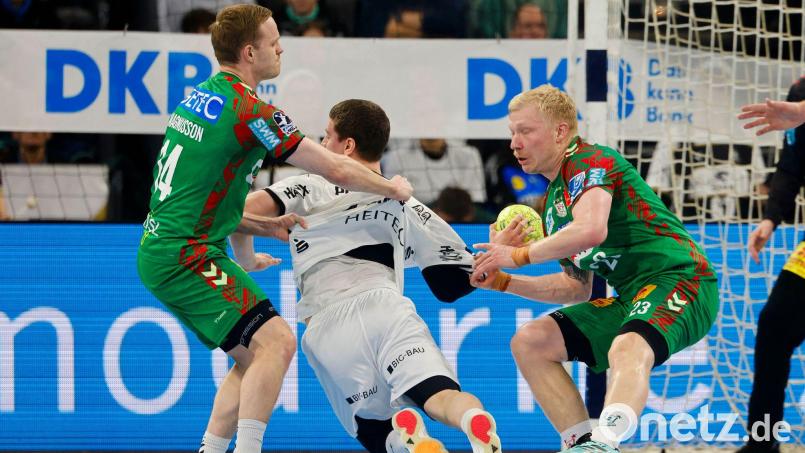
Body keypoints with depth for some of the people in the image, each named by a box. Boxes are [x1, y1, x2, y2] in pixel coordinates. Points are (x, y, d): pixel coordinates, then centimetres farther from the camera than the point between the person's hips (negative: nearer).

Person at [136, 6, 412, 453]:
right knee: (276, 340, -18)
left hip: (159, 252, 10)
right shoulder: (251, 110, -15)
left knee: (255, 357, 13)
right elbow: (337, 170, -12)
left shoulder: (199, 97, 13)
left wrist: (266, 227, 18)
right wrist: (393, 188, 6)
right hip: (185, 255, -10)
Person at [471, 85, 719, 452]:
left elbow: (592, 229, -29)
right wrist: (504, 282, 14)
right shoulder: (553, 203, 19)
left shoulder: (589, 161, -8)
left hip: (679, 281, -10)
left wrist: (520, 255, -17)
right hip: (630, 297, 10)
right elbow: (578, 287, 24)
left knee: (626, 351, -38)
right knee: (529, 342, 5)